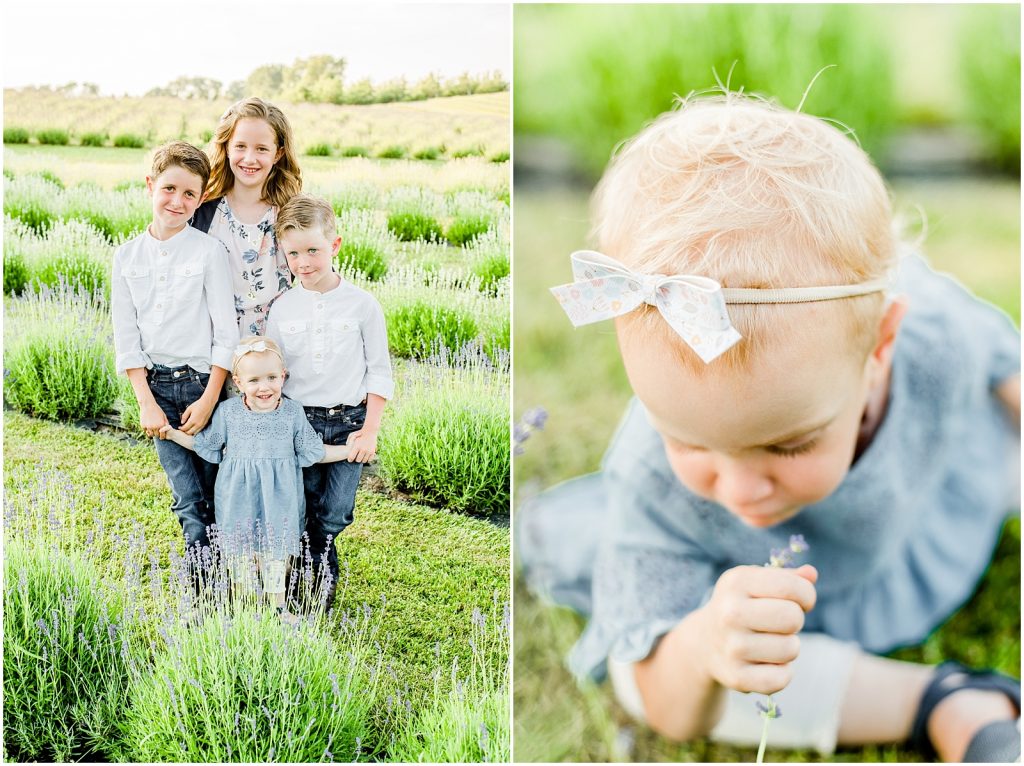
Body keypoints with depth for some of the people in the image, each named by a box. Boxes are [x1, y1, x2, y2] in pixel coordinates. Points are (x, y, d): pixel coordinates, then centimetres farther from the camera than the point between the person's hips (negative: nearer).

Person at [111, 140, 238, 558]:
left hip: (206, 383, -2)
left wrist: (209, 399, -10)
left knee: (215, 495, 5)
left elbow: (226, 331, -6)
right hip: (158, 387, 2)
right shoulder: (127, 256, 4)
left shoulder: (209, 250, -5)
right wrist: (146, 403, -3)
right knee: (189, 501, 2)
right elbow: (126, 337, 4)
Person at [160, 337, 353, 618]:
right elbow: (205, 444, 10)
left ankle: (277, 605, 25)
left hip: (279, 498, 0)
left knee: (276, 550, 9)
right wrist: (171, 433, 4)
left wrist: (348, 450, -1)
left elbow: (312, 451, 4)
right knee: (239, 551, 11)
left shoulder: (292, 412, -6)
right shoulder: (227, 411, -6)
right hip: (238, 498, 1)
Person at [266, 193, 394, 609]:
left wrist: (370, 430, -6)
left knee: (335, 515, -1)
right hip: (297, 421, 2)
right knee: (306, 512, 7)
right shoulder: (282, 309, 0)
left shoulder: (362, 304, -5)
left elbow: (380, 371, 0)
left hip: (348, 422, -1)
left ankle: (320, 578, 26)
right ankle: (323, 579, 30)